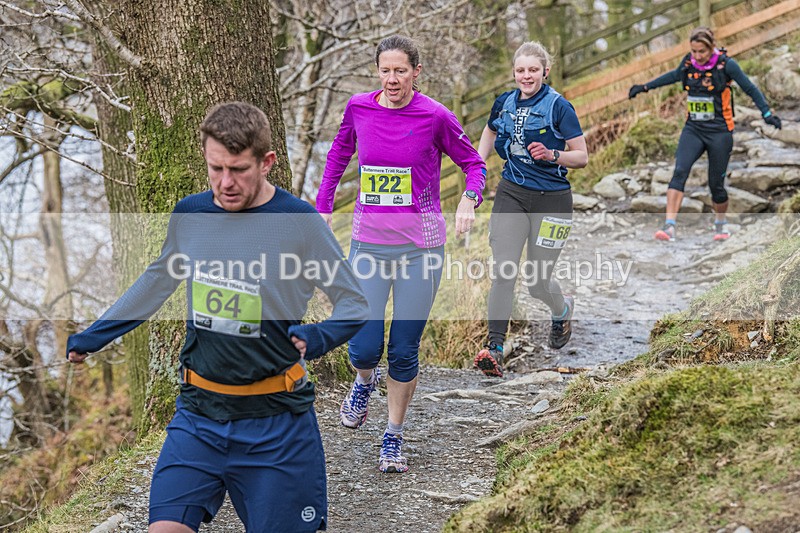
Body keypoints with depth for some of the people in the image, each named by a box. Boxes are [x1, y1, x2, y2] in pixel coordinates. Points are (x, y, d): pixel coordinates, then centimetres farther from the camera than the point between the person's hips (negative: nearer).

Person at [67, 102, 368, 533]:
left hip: (276, 422, -3)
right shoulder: (188, 214, 3)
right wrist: (91, 337, 24)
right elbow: (158, 280, 21)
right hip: (199, 415, 3)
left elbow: (353, 304, -3)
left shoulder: (299, 222, -10)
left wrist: (317, 337, -23)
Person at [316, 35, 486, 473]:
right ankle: (364, 382, 35)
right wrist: (323, 209, 13)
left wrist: (469, 201, -17)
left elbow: (473, 163, 3)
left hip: (420, 246, -2)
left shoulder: (435, 116, -8)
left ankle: (394, 437, 23)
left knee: (404, 352, 3)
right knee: (364, 348, -4)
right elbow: (339, 153, 18)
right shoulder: (359, 108, 0)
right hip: (368, 243, 2)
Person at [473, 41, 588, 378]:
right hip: (511, 195, 3)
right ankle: (495, 349, -14)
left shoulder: (559, 107, -10)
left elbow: (582, 157, -7)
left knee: (538, 282, 3)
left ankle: (563, 309, 40)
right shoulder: (504, 103, 3)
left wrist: (552, 155, -25)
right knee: (503, 271, -13)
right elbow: (489, 132, 25)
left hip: (551, 200, -3)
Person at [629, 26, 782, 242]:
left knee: (716, 184, 3)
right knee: (679, 172, -19)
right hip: (693, 129, 3)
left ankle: (720, 223, 31)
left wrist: (767, 113, -8)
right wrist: (645, 87, 29)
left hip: (719, 132, -3)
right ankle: (669, 226, -25)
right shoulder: (688, 63, 1)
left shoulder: (726, 64, -11)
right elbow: (674, 75, 23)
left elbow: (750, 89, -3)